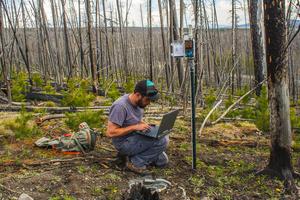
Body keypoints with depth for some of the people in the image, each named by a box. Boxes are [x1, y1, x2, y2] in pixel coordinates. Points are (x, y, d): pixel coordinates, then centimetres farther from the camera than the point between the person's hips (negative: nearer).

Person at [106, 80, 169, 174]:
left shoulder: (138, 102, 1)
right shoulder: (120, 106, -25)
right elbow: (110, 133, -26)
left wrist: (145, 125, -2)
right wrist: (135, 127, -25)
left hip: (136, 137, 8)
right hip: (124, 143, -8)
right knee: (162, 141, -22)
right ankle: (136, 162, -10)